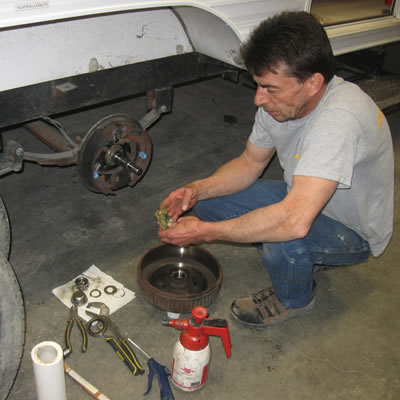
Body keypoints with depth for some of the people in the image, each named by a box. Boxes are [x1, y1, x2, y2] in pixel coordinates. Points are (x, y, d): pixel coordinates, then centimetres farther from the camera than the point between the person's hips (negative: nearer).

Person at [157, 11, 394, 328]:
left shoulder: (339, 119, -39)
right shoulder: (280, 102, -12)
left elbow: (294, 221, -47)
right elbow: (250, 162, 2)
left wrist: (205, 231, -37)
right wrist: (198, 190, -16)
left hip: (354, 231, -7)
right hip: (303, 199, 7)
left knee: (282, 241, -38)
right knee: (210, 201, -4)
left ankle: (295, 298, 0)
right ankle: (302, 258, 12)